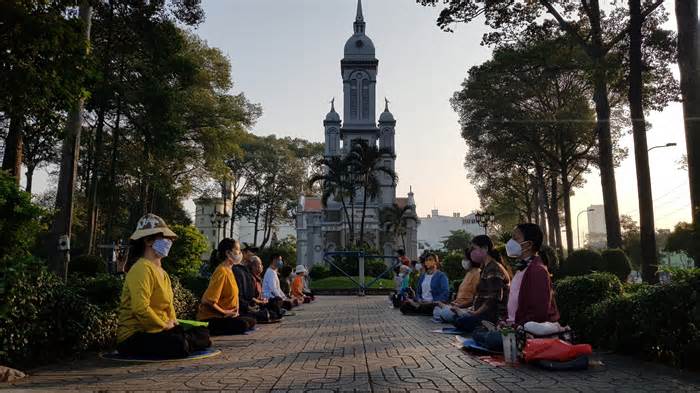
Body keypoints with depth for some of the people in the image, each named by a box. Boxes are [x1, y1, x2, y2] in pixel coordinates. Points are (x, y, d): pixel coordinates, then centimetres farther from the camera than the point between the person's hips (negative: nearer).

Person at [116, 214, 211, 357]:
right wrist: (165, 325, -15)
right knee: (179, 344, -31)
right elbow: (141, 309, -27)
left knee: (203, 334, -1)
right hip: (134, 334, -8)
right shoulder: (142, 269, -16)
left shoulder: (162, 273, 15)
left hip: (157, 331, 8)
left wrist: (172, 322, 5)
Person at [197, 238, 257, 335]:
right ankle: (208, 331, -12)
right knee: (243, 325, -25)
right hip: (210, 318, -9)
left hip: (223, 315, 9)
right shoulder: (222, 272, -20)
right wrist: (225, 312, -16)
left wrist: (232, 311, 8)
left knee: (251, 322, 8)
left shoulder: (229, 270, 10)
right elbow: (208, 301, -26)